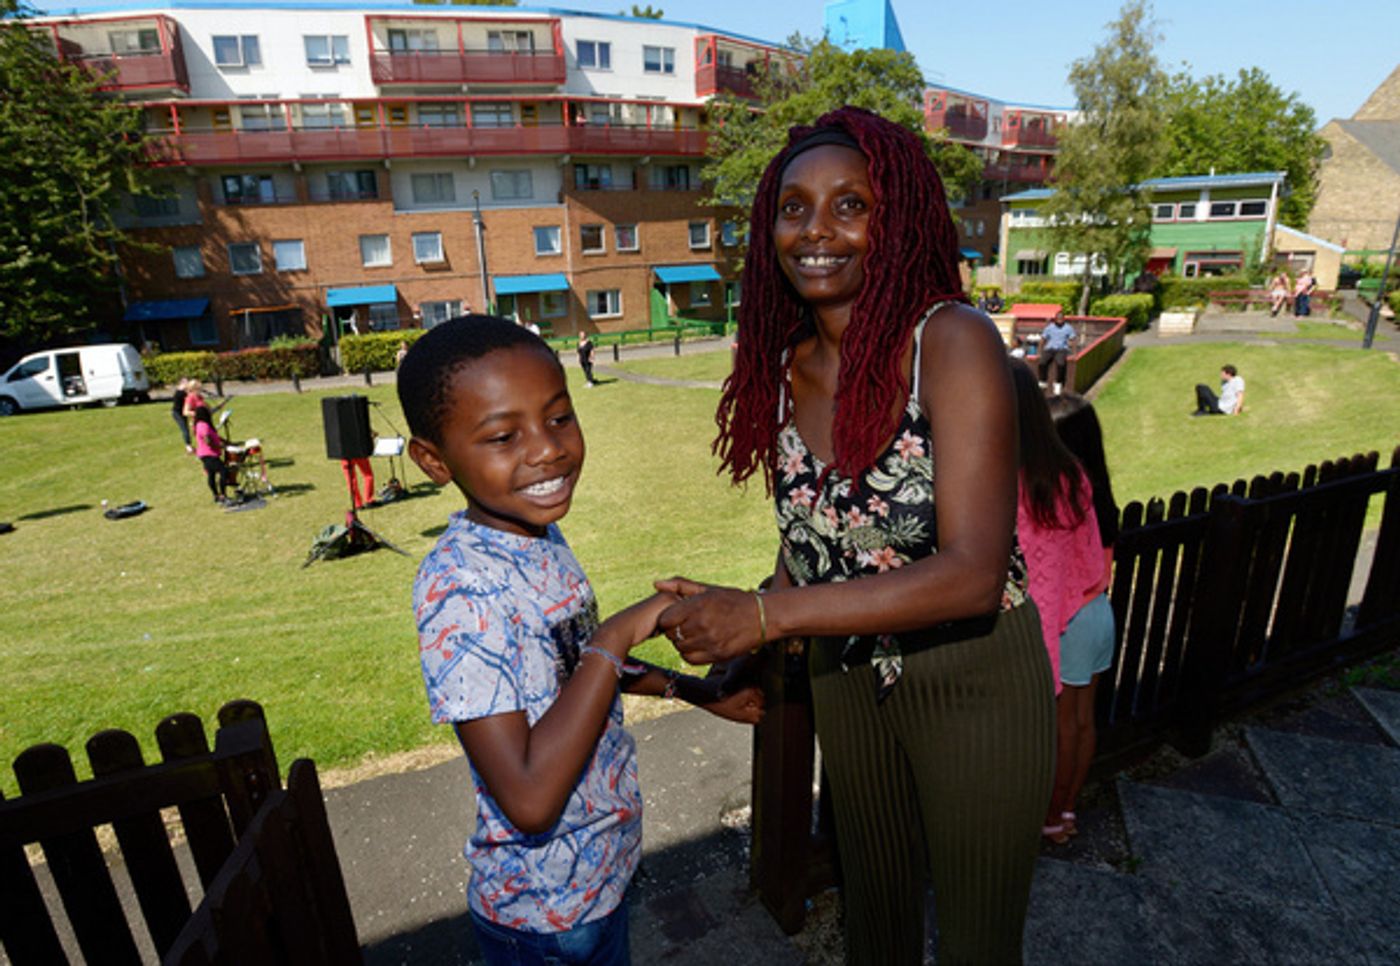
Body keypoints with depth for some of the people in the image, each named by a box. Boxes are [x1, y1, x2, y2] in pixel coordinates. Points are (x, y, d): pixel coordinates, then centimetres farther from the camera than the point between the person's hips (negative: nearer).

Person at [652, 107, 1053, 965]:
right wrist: (741, 649, -3)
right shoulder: (785, 365, -5)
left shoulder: (953, 341, -23)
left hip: (974, 678, -5)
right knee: (874, 895, 28)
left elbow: (970, 573, -30)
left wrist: (768, 614, -31)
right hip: (846, 673, 5)